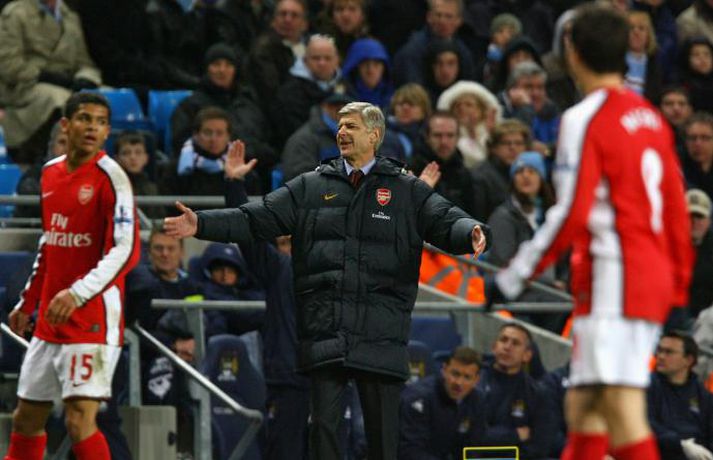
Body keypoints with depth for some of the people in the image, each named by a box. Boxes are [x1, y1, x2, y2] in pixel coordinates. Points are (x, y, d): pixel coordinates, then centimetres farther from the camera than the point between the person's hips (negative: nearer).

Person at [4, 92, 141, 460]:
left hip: (92, 320, -8)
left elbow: (126, 250, -19)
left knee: (80, 421, -16)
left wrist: (77, 293, -28)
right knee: (26, 418, 14)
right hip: (50, 321, 8)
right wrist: (28, 303, 24)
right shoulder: (50, 173, 12)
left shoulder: (109, 177, -11)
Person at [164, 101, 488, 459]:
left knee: (382, 427, 2)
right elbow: (257, 220, 10)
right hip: (324, 332, 1)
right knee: (323, 421, 1)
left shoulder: (407, 191, 10)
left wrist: (470, 232, -27)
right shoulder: (310, 187, 14)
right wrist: (201, 224, -2)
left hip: (380, 332, -1)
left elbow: (445, 221, -3)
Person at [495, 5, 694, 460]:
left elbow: (573, 214, -15)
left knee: (623, 412, -14)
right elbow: (677, 211, 16)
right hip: (654, 277, 9)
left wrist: (521, 270, -7)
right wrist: (679, 282, 22)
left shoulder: (585, 119, -9)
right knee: (583, 410, 13)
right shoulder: (650, 116, 15)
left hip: (613, 278, -9)